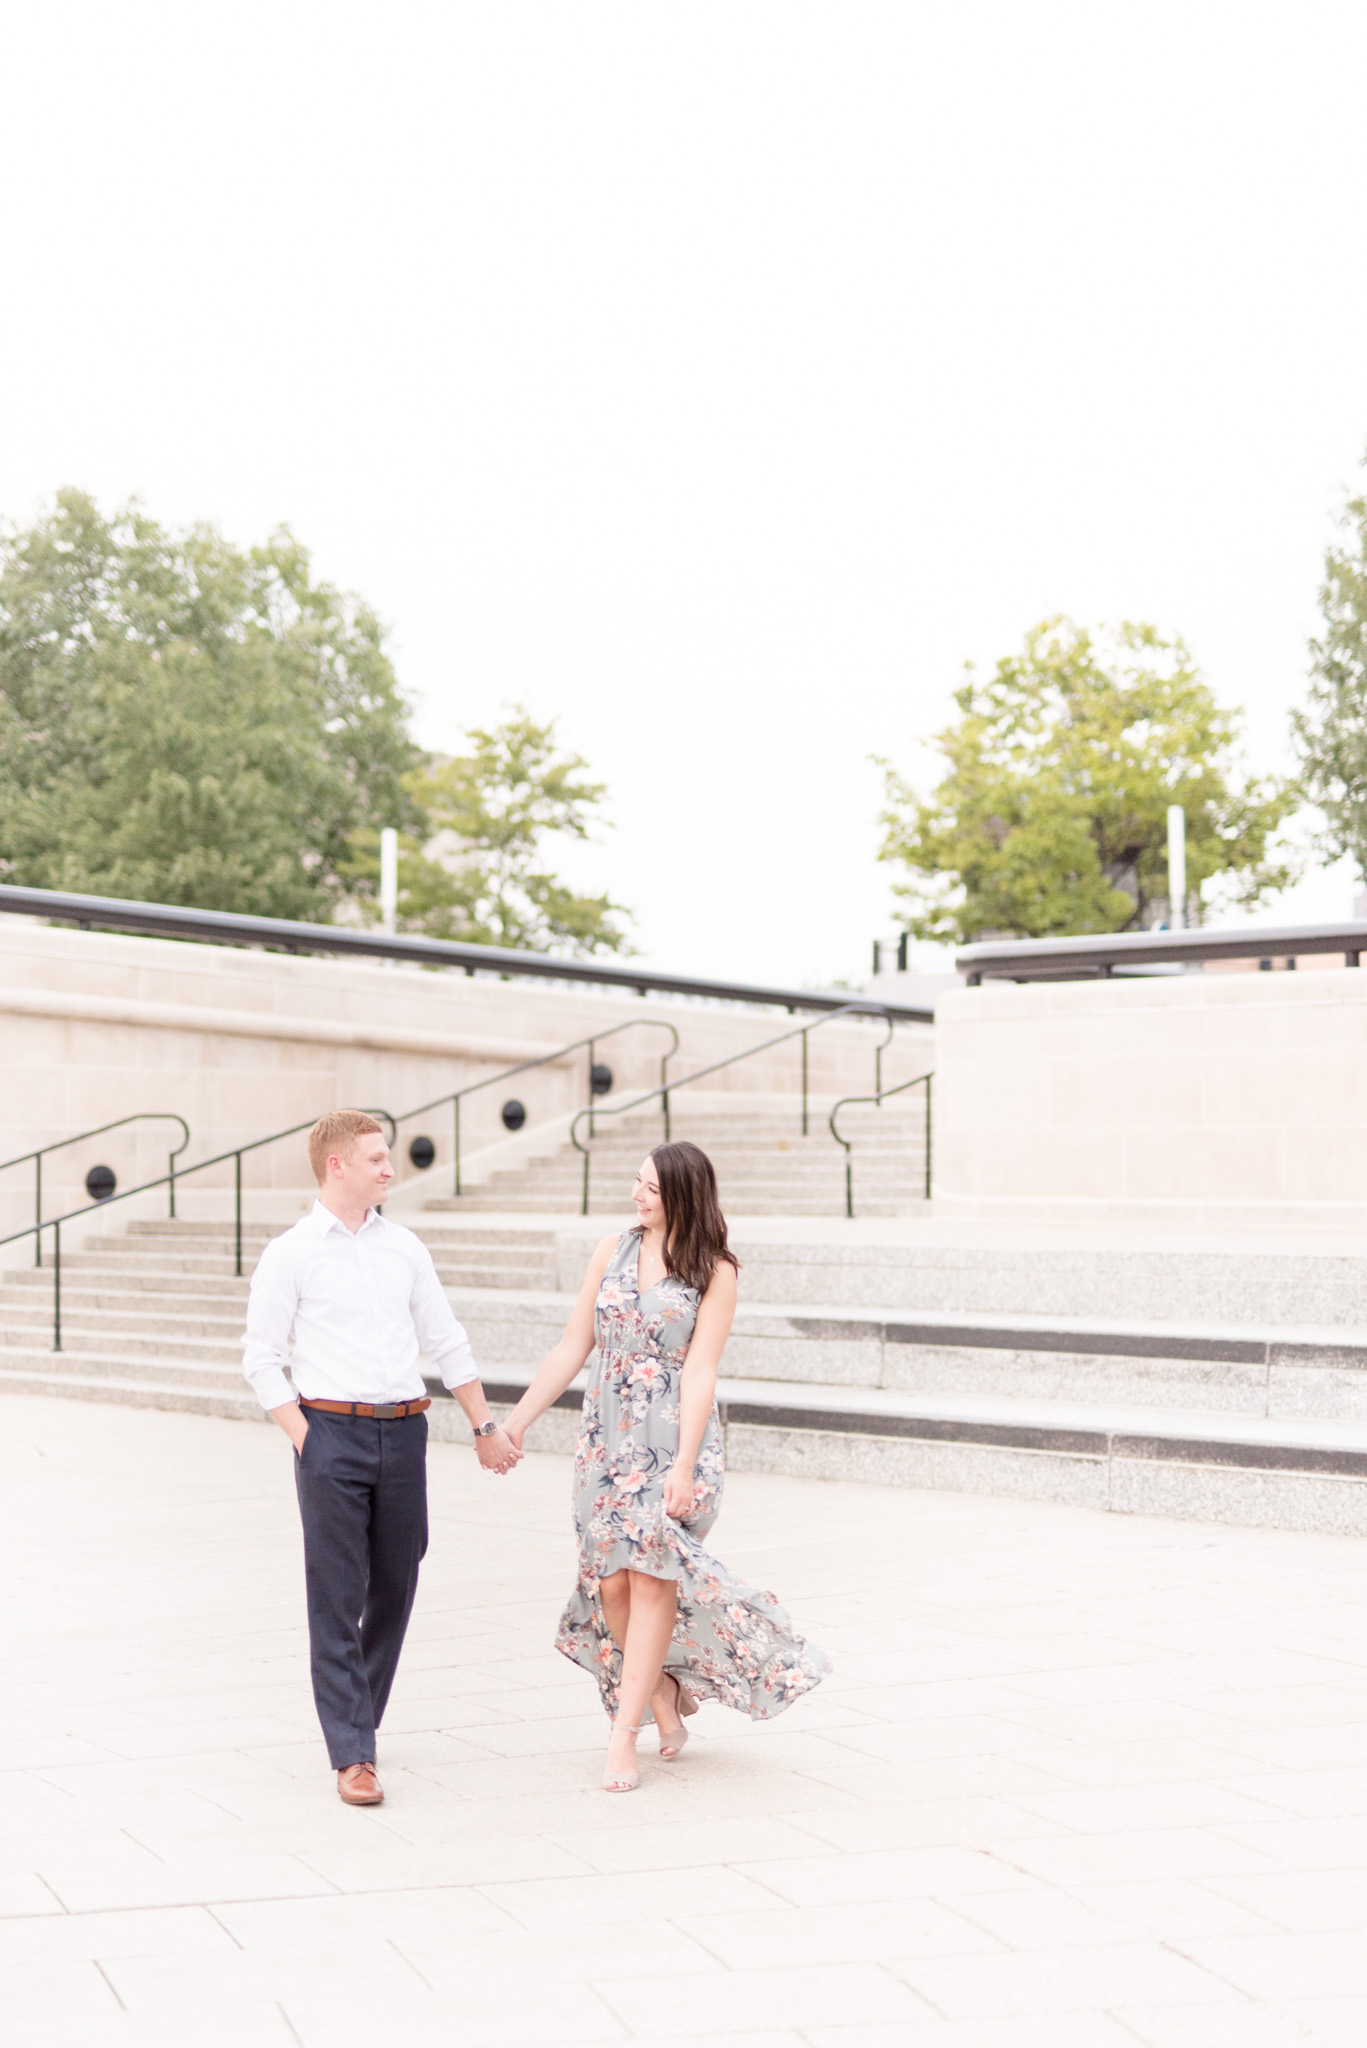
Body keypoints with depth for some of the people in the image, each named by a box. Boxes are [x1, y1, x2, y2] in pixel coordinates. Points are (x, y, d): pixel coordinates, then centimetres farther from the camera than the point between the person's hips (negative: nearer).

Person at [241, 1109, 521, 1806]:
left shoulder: (404, 1246, 11)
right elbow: (261, 1358, -2)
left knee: (395, 1589, 10)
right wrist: (306, 1443, -9)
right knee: (338, 1597, -4)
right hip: (332, 1433, -4)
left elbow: (447, 1342, 17)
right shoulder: (291, 1253, -2)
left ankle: (356, 1717, 28)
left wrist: (485, 1427, 17)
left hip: (403, 1431, 5)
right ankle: (352, 1755, 0)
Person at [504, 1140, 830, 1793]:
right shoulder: (611, 1253, 7)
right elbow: (572, 1347, 11)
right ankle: (664, 1700, 21)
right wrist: (517, 1420, 8)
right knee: (611, 1581, 0)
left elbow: (700, 1372, -10)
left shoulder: (714, 1273, -4)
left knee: (652, 1578, -9)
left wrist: (685, 1464, -17)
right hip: (608, 1434, 4)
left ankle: (622, 1737, -3)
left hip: (673, 1437, -4)